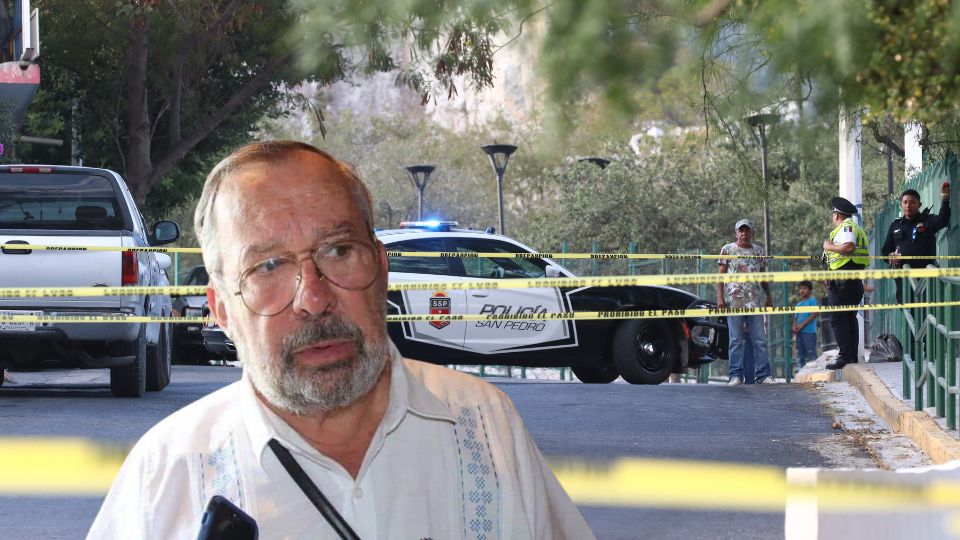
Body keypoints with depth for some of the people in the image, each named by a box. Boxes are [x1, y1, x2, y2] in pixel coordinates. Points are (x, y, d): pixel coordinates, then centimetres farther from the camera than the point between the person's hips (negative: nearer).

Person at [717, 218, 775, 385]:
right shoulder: (727, 250, 5)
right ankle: (736, 375, -1)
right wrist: (720, 297, -6)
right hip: (734, 301, -3)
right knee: (736, 340, -2)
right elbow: (721, 275, 3)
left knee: (760, 339, -1)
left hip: (755, 302, 3)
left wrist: (769, 296, 14)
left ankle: (763, 374, 1)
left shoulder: (759, 251, 14)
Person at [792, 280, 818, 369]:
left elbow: (814, 314, -9)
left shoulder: (812, 300, 0)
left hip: (809, 331, -7)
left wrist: (802, 324, -13)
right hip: (799, 332, 7)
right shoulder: (798, 304, 20)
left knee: (810, 353, -9)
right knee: (800, 354, 7)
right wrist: (795, 326, -3)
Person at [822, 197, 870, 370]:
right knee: (850, 317, 13)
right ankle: (853, 355, 13)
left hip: (842, 281, -10)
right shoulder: (856, 228, 23)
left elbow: (849, 246, -25)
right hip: (855, 281, 10)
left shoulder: (846, 227, -8)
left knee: (837, 318, -9)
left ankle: (845, 355, -14)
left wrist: (830, 246, -12)